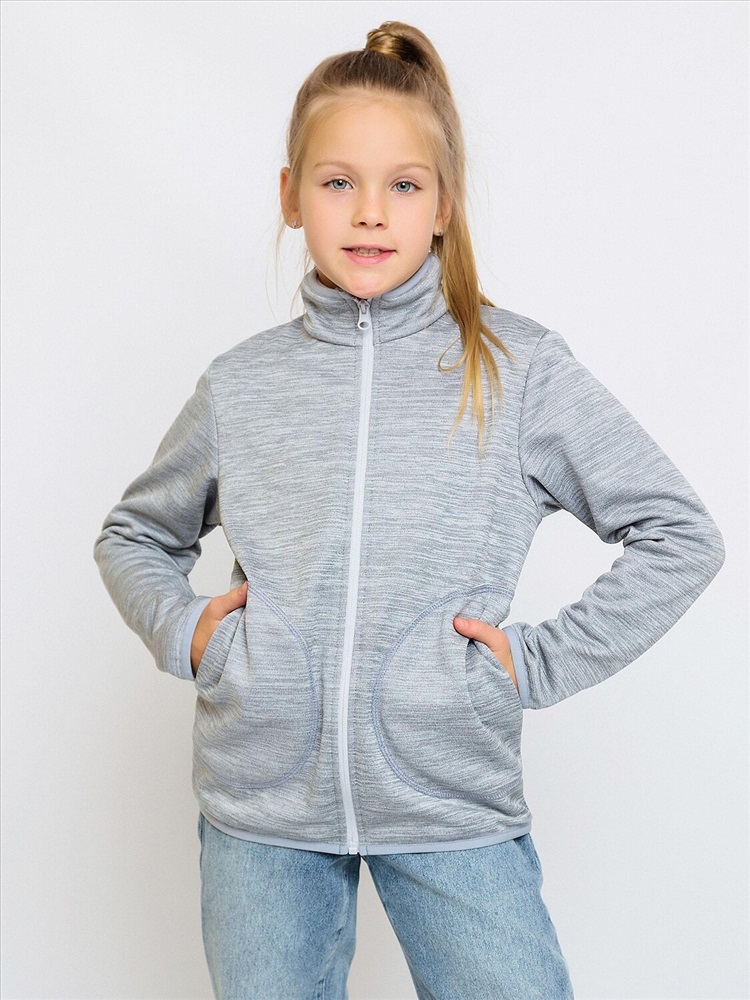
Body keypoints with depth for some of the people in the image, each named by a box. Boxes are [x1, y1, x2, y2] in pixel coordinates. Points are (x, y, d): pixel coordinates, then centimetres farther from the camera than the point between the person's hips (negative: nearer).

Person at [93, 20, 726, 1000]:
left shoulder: (518, 364, -4)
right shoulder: (240, 384, 3)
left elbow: (679, 534, -1)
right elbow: (133, 534, 18)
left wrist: (541, 660, -6)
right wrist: (183, 630, 1)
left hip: (455, 805, -1)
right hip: (259, 807, 2)